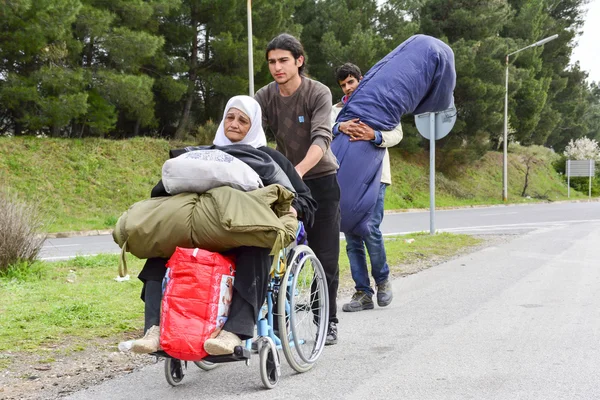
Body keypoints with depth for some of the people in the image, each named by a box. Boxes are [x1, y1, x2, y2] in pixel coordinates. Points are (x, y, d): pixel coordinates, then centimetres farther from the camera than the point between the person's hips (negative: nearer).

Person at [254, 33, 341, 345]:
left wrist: (299, 170, -47)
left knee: (325, 256, 1)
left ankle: (329, 321, 14)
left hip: (320, 179, -3)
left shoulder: (319, 93, -16)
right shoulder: (265, 97, -5)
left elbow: (321, 139, -30)